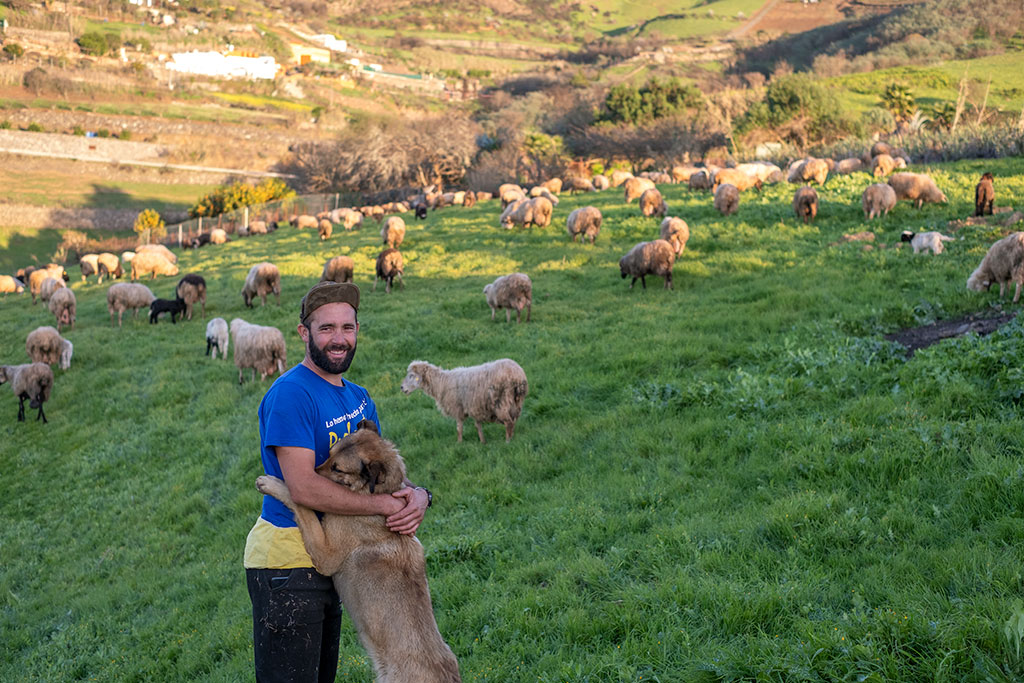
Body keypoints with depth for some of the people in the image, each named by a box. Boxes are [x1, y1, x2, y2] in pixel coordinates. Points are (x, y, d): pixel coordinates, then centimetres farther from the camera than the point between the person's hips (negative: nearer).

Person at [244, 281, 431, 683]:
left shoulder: (359, 399, 12)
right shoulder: (290, 393, -16)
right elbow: (303, 487, -24)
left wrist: (417, 494, -12)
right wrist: (389, 505, -21)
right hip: (286, 560, -9)